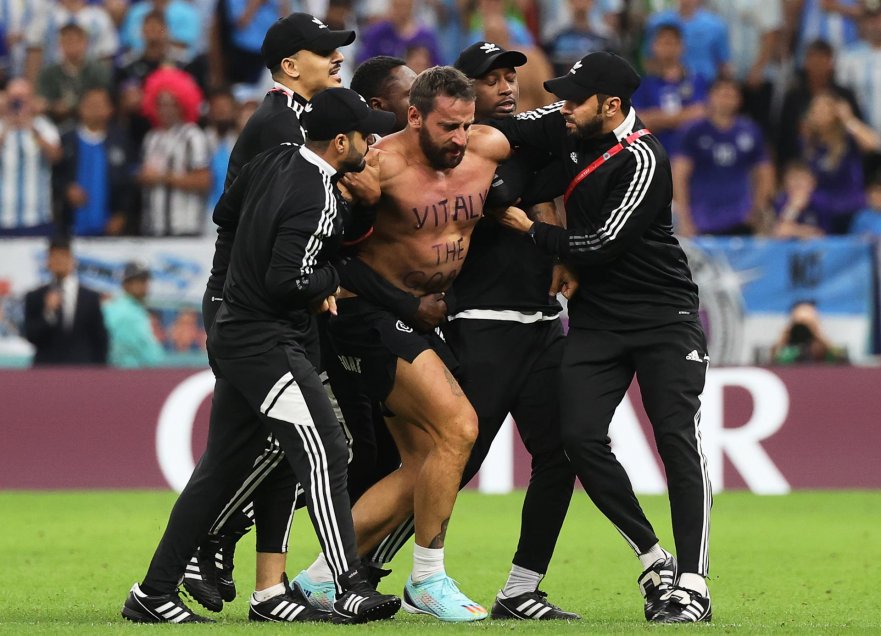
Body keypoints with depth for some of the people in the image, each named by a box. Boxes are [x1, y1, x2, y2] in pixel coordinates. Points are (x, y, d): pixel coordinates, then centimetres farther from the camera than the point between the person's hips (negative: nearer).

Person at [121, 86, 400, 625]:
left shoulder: (276, 160, 7)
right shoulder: (318, 201, -19)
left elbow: (225, 213, 22)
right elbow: (287, 282, -25)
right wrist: (330, 280, -6)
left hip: (234, 334, 10)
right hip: (266, 342, -10)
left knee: (221, 469, 13)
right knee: (323, 453, -14)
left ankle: (154, 594, 16)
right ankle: (351, 590, -21)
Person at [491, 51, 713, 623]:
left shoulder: (643, 161, -20)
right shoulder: (571, 128, 1)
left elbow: (602, 248, -20)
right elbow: (503, 132, 6)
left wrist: (531, 230, -10)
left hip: (664, 317, -6)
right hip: (596, 317, 7)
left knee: (677, 440, -13)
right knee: (581, 437, -8)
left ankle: (691, 584, -13)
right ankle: (655, 563, 5)